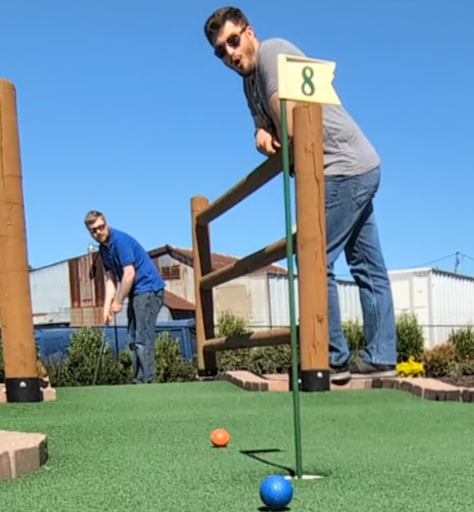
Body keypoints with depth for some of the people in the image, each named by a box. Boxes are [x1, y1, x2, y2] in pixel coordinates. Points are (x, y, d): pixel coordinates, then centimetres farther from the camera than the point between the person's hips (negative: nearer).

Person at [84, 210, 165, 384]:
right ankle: (138, 380, 12)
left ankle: (145, 382, -14)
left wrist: (118, 302, -13)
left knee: (142, 339, -14)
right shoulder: (103, 249, 11)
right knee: (134, 340, 9)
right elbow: (111, 279, 11)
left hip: (149, 289, -10)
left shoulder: (121, 240, -16)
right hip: (136, 293, 10)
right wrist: (107, 307, 1)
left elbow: (129, 274, -20)